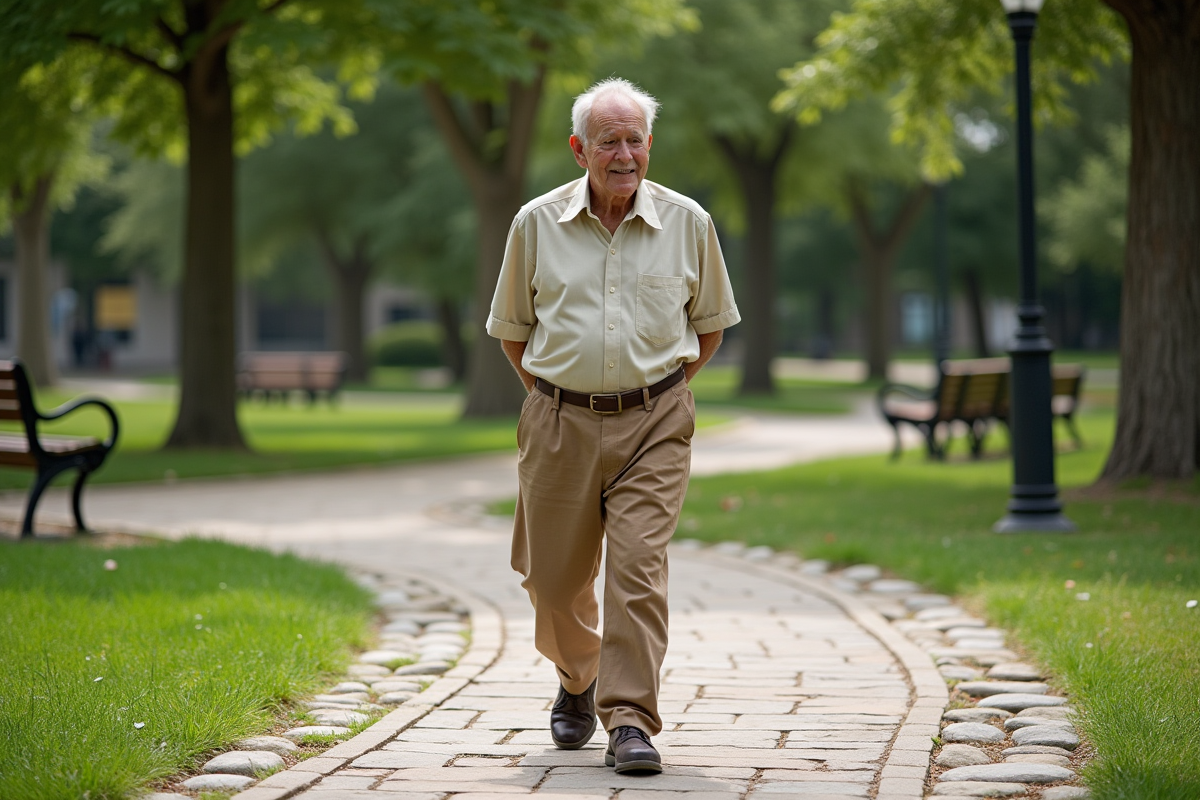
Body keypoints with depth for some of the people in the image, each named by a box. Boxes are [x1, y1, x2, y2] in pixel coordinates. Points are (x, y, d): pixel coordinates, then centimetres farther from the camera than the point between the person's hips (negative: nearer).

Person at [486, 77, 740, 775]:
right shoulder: (537, 223, 2)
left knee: (638, 567, -13)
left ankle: (631, 720, -11)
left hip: (653, 424, -1)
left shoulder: (687, 224, 1)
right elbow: (512, 326, 14)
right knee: (554, 576, 8)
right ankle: (578, 682, 36)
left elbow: (710, 323, 14)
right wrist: (554, 397, 8)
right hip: (558, 423, 2)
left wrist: (661, 391, 8)